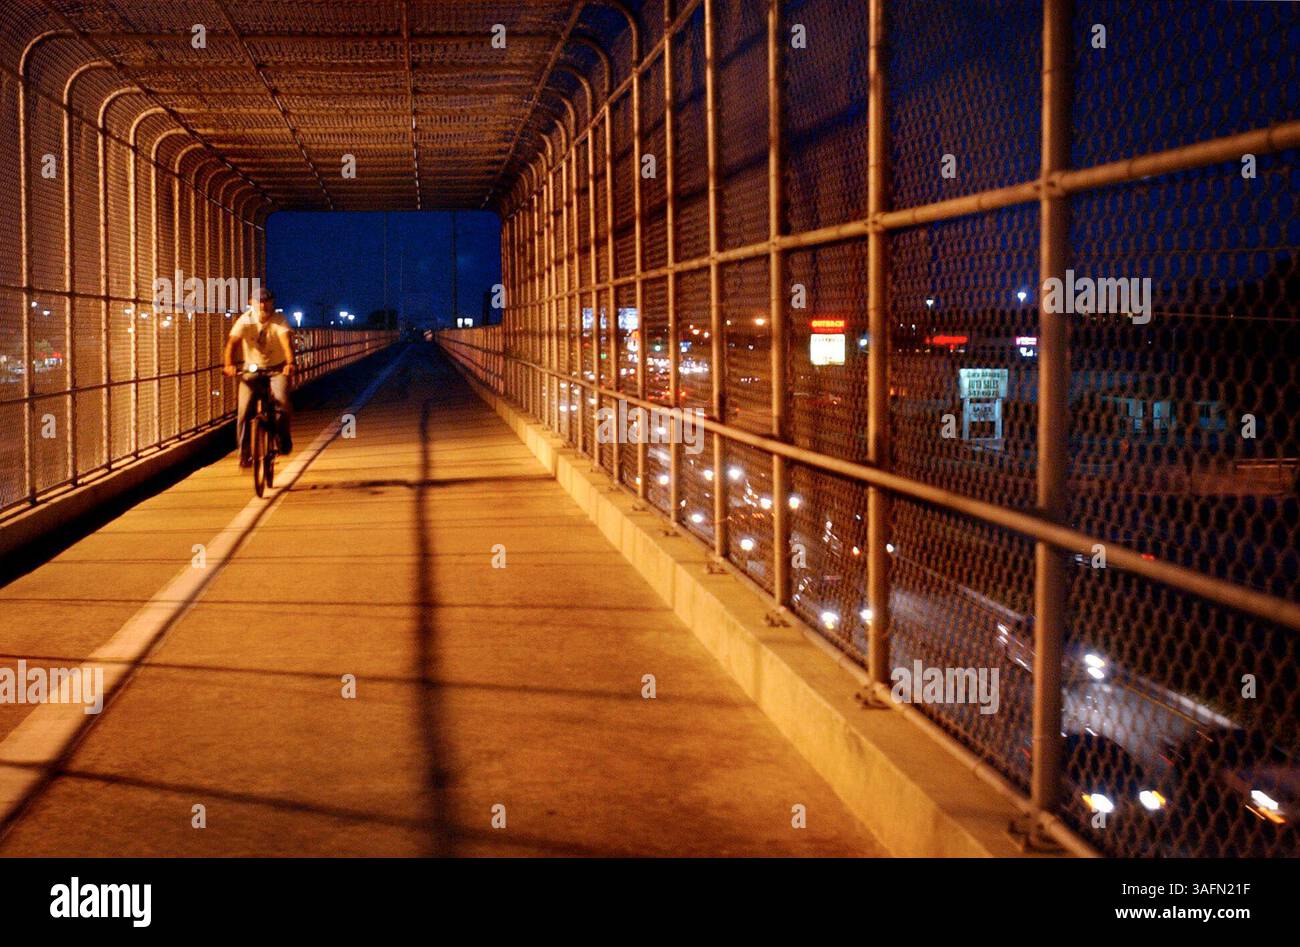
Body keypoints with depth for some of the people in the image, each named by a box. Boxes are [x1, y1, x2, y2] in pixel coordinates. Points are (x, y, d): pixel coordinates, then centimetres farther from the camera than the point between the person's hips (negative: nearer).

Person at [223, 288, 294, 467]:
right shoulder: (246, 320, -14)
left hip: (277, 368, -1)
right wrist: (229, 364, -45)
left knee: (282, 402, -24)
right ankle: (244, 452, 3)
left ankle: (284, 440, 2)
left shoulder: (279, 320, -16)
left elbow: (286, 341, -32)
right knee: (244, 410, -12)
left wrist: (290, 363, -51)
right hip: (251, 368, 1)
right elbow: (232, 341, -27)